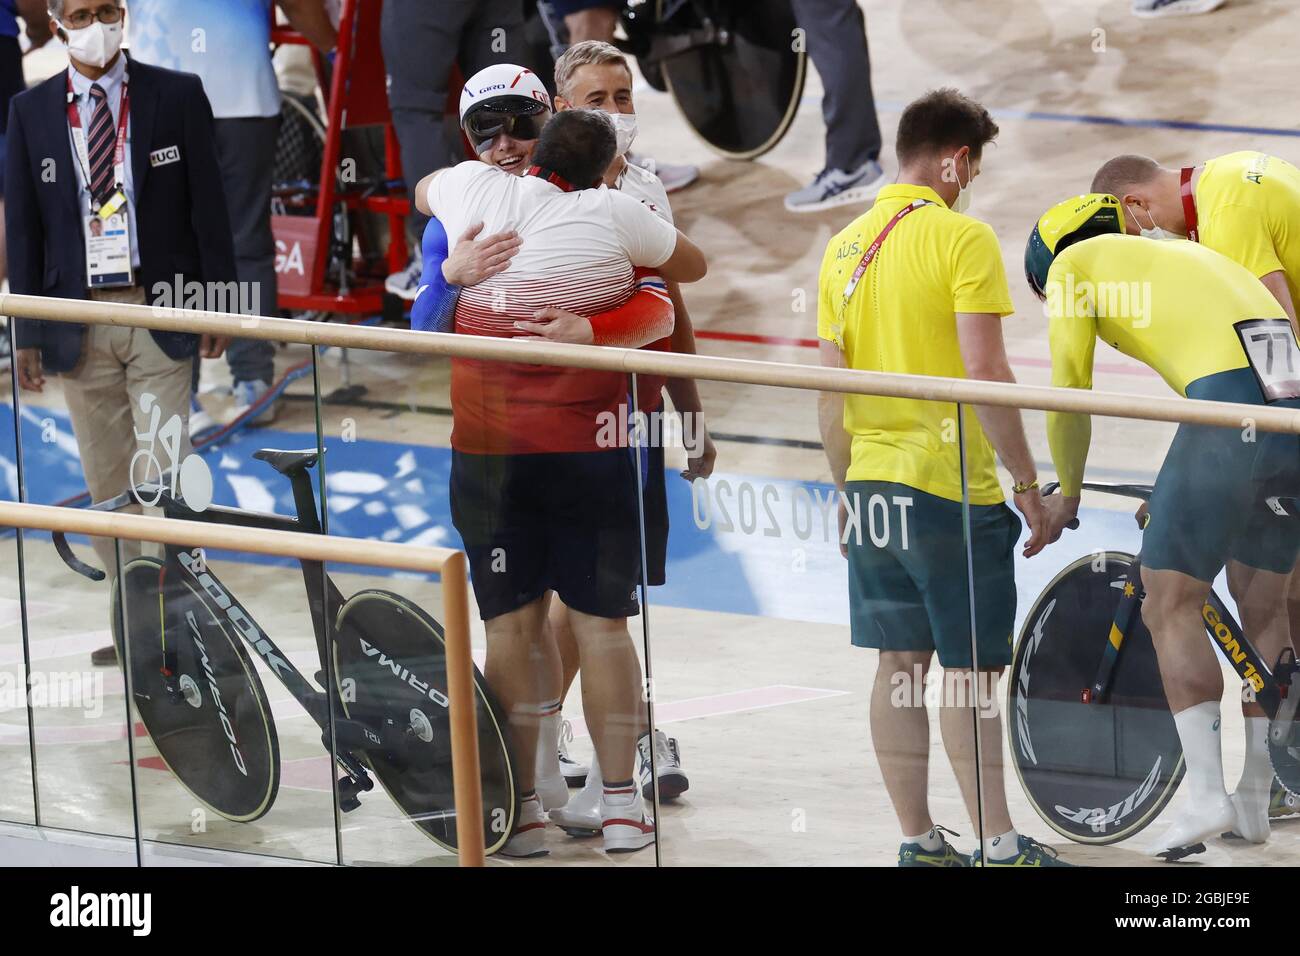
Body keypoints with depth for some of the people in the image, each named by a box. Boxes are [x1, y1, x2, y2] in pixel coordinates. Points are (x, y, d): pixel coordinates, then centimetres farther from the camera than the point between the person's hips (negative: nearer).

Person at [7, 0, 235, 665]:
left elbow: (207, 205, 2)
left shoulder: (177, 95, 0)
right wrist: (26, 334, 2)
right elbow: (23, 228, 6)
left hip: (161, 312, -2)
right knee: (106, 481, 7)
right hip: (78, 321, 2)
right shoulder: (31, 112, 5)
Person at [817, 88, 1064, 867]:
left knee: (901, 665, 9)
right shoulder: (963, 238, -11)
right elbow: (985, 373, -16)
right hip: (951, 483, -6)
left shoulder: (846, 248, 9)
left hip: (873, 482, 6)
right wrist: (1029, 484, -11)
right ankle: (1000, 846, -1)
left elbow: (831, 392, 11)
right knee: (969, 670, -3)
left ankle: (919, 841, 12)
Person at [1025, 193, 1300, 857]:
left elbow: (1068, 399, 15)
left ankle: (1206, 793, -8)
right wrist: (1175, 499, 48)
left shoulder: (1072, 262, 16)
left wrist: (1067, 492, 32)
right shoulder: (1185, 257, 36)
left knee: (1171, 607, 1)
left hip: (1230, 412, -7)